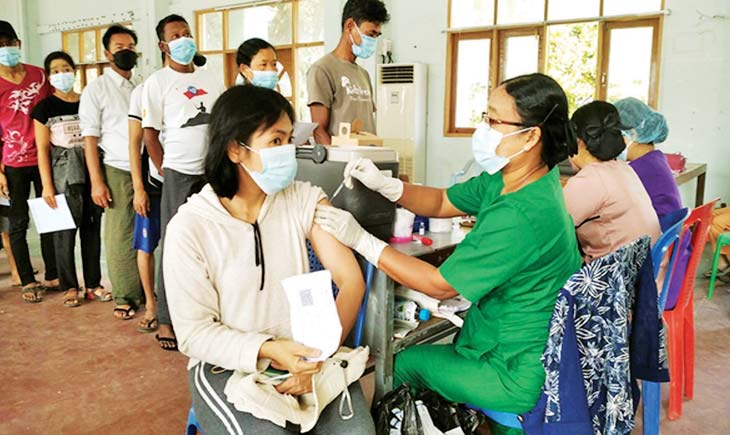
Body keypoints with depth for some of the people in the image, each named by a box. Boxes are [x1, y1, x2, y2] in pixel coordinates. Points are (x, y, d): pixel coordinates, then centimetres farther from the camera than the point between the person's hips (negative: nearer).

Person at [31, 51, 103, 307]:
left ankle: (93, 283, 17)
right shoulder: (46, 107, 1)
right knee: (65, 231, 1)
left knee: (92, 228, 6)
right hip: (64, 175, -3)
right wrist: (47, 186, -8)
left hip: (91, 172, 3)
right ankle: (70, 287, 11)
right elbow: (42, 149, -2)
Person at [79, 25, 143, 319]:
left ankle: (146, 290, 15)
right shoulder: (96, 89, 3)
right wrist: (96, 182, -8)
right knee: (120, 236, 2)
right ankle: (124, 297, 14)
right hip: (117, 171, -3)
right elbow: (90, 137, -2)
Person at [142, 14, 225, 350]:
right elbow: (149, 134, -2)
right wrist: (168, 174, -4)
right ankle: (166, 321, 11)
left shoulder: (210, 78, 13)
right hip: (179, 173, -4)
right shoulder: (157, 82, 0)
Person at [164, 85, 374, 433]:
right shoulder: (188, 227, -11)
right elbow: (193, 332, -9)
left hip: (301, 355, 2)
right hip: (228, 365, -1)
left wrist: (321, 354, -22)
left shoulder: (304, 200, -4)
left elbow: (351, 280, -9)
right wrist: (268, 350, -24)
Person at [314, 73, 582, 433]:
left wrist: (361, 240, -22)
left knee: (402, 363, 7)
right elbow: (442, 202, 4)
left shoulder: (521, 215, -33)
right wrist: (384, 184, -13)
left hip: (518, 375, -8)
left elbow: (441, 285, -25)